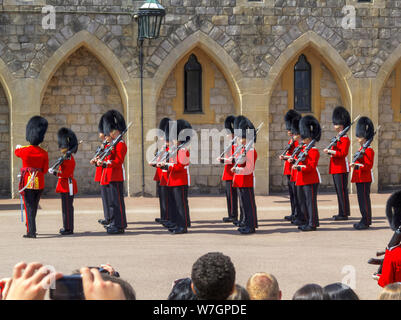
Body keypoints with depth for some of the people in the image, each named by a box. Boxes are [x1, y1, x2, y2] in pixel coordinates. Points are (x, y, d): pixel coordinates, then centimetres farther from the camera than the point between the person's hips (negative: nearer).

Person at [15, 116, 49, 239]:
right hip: (40, 183, 3)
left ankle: (31, 231, -7)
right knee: (34, 206, 18)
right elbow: (45, 170, 1)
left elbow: (16, 152, 15)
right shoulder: (44, 153, -5)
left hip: (27, 182, -3)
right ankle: (31, 227, 35)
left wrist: (18, 147, 38)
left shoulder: (24, 150, -11)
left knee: (29, 207, 0)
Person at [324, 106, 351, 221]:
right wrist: (329, 151, 5)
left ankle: (344, 214, -7)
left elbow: (343, 153, -20)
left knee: (342, 190, -8)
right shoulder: (337, 137, 18)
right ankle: (342, 212, 17)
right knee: (339, 190, 12)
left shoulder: (345, 139, -12)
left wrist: (330, 151, -20)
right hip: (335, 168, 10)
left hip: (341, 168, -10)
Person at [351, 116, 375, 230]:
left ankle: (366, 221, -5)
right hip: (359, 178, 10)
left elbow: (368, 165, -20)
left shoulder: (368, 150, -14)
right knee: (362, 199, 12)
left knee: (365, 199, -7)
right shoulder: (361, 149, 16)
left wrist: (357, 165, -28)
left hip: (364, 179, -10)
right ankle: (365, 220, 19)